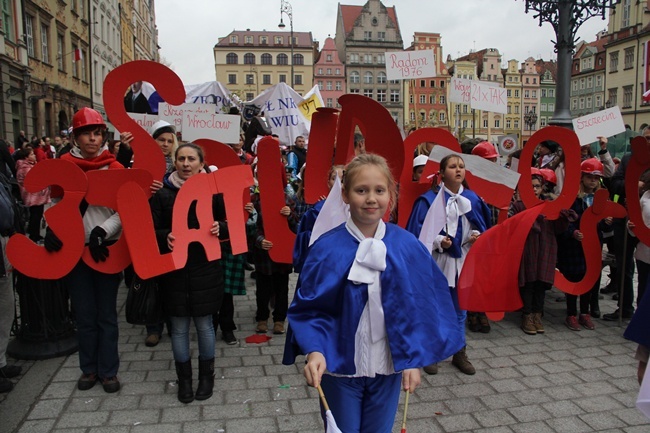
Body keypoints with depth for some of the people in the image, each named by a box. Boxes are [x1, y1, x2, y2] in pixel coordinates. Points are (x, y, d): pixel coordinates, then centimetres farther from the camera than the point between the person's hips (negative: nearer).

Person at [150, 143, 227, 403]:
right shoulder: (162, 194, -1)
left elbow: (229, 225, 5)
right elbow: (152, 231, -2)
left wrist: (219, 228, -17)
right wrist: (165, 237, -23)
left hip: (205, 268, 0)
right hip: (173, 269, 1)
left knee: (204, 324, 10)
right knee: (179, 327, 10)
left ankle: (206, 375, 30)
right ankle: (184, 379, 29)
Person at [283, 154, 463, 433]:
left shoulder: (408, 247, -7)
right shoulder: (327, 248, -14)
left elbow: (419, 307, 0)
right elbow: (308, 308, -9)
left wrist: (414, 358, -4)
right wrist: (314, 350, -23)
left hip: (389, 366, 2)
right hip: (340, 366, -2)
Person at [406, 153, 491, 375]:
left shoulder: (472, 199, 4)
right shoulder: (429, 199, -9)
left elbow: (480, 226, 11)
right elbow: (419, 231, -10)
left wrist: (476, 235, -10)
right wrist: (439, 241, -23)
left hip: (462, 261, 4)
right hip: (437, 261, -4)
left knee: (459, 307, 15)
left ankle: (459, 353, 30)